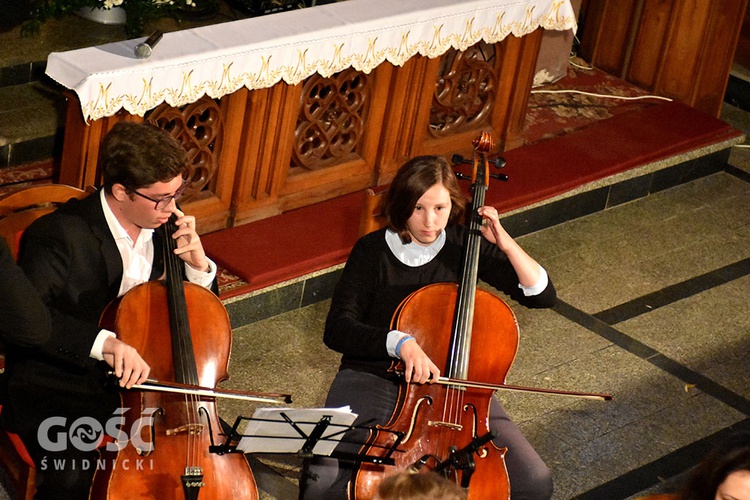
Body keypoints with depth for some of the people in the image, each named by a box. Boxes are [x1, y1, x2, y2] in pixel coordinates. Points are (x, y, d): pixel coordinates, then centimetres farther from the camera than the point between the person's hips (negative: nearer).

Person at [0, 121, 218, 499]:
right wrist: (103, 341, -45)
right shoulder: (61, 234, -19)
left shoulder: (162, 227, 1)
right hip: (58, 390, -6)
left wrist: (198, 265, -9)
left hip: (139, 381, 6)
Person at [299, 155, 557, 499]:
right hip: (375, 377, -2)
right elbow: (337, 330, -14)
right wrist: (399, 342, -31)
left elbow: (542, 295, 0)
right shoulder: (372, 251, -6)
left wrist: (506, 244, -15)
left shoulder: (467, 245, -1)